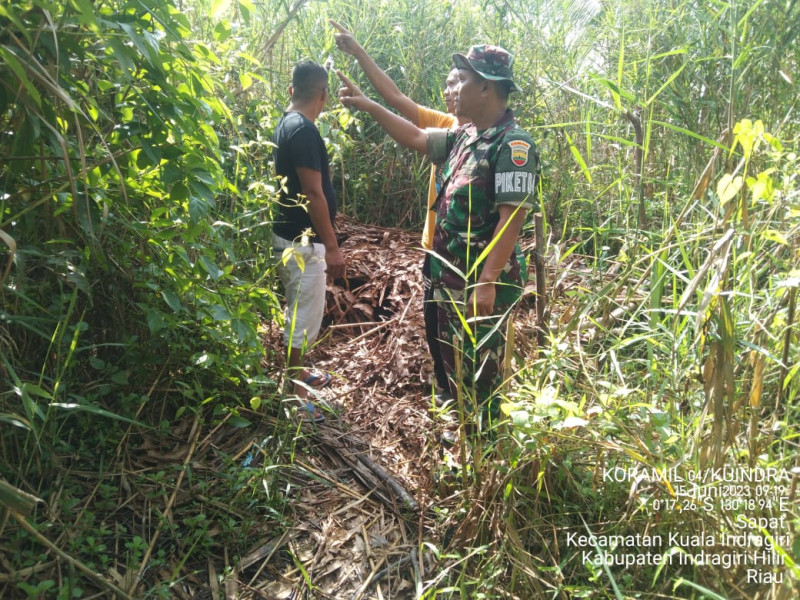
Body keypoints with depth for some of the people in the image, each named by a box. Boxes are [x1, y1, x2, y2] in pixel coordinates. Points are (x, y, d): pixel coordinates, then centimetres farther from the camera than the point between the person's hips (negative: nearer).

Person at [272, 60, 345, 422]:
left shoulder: (286, 124, 10)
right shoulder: (304, 129, -20)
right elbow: (312, 194, -23)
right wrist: (333, 246, -20)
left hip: (291, 234, 10)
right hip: (303, 241, -10)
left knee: (298, 312, 21)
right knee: (303, 317, 0)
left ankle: (296, 374, 37)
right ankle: (290, 395, 12)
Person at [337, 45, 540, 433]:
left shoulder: (513, 144, -17)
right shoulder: (465, 136, 10)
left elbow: (511, 219, -23)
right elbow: (416, 138, 21)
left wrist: (487, 282, -27)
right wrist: (366, 105, 20)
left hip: (483, 286, -9)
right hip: (450, 279, 9)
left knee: (480, 376, 4)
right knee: (452, 365, 21)